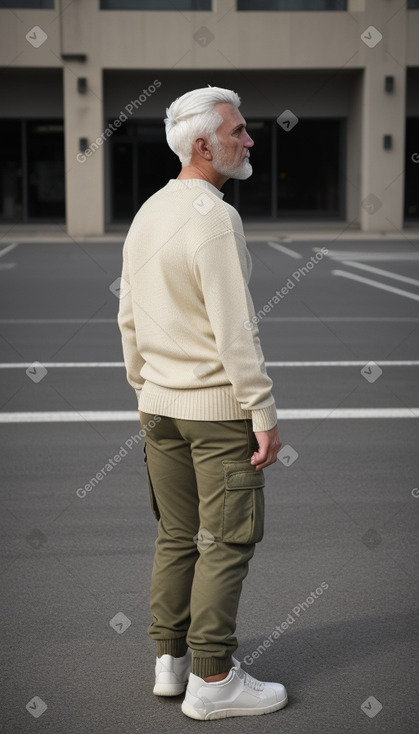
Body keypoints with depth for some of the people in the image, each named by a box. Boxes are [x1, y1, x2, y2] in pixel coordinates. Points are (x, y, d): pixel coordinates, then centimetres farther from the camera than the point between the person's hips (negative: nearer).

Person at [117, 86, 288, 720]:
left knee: (176, 536, 14)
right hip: (218, 406, -8)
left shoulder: (146, 215, 10)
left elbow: (129, 319, 15)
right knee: (227, 543, 0)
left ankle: (171, 660, 22)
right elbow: (235, 329, -20)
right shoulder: (214, 217, -17)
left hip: (160, 405, 8)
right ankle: (212, 680, 6)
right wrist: (264, 414, -16)